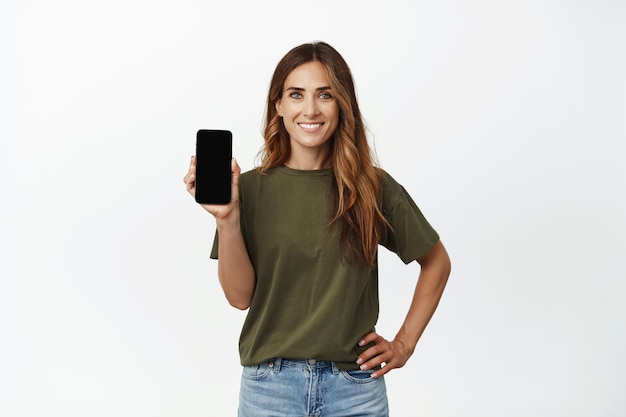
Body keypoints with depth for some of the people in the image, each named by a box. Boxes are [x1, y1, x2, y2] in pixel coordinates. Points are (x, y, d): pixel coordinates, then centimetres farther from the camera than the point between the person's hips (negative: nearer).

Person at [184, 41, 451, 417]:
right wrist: (226, 217, -18)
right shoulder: (252, 188, -3)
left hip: (356, 386, 0)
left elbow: (437, 262, 8)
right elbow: (240, 296, -6)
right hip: (270, 385, 0)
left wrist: (404, 344, 3)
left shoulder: (374, 187, -3)